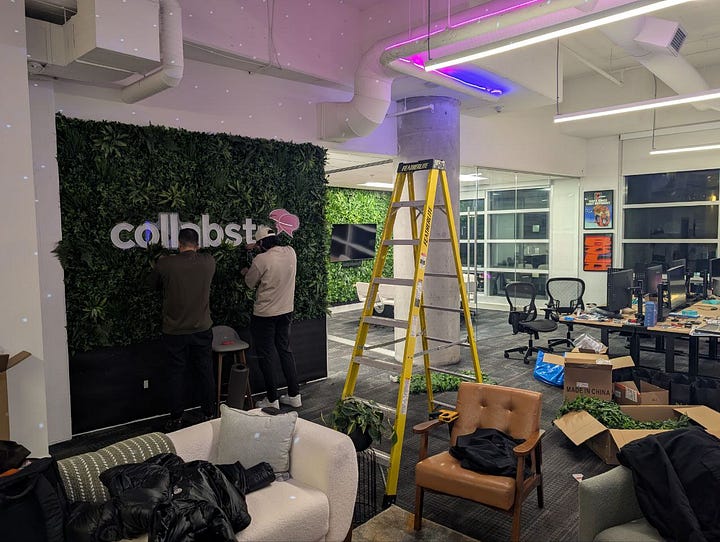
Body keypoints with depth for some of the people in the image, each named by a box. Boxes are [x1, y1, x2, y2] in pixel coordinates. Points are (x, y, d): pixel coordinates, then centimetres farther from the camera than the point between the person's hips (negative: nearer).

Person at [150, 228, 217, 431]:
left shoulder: (165, 264, -13)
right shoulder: (208, 261, -7)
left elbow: (154, 283, 8)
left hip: (174, 332, -1)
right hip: (202, 329, 1)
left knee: (178, 374, 10)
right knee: (205, 372, 12)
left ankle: (176, 419, 20)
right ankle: (209, 414, 23)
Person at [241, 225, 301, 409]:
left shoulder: (261, 259, -19)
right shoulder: (290, 252, -3)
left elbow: (250, 283, -2)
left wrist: (246, 273, 19)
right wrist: (258, 246, 26)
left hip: (265, 314, -6)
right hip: (286, 311, 6)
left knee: (265, 356, 7)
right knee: (285, 351, 17)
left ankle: (272, 400, 14)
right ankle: (294, 395, 22)